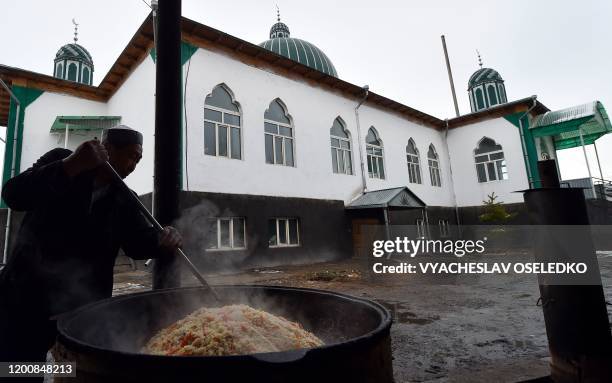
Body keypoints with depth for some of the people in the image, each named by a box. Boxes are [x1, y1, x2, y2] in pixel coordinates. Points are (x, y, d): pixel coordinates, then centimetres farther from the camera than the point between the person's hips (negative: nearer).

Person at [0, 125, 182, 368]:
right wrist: (70, 166, -27)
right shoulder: (61, 160, -2)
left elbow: (139, 241, -2)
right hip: (26, 297, -3)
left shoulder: (123, 200, 6)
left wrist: (163, 240, -25)